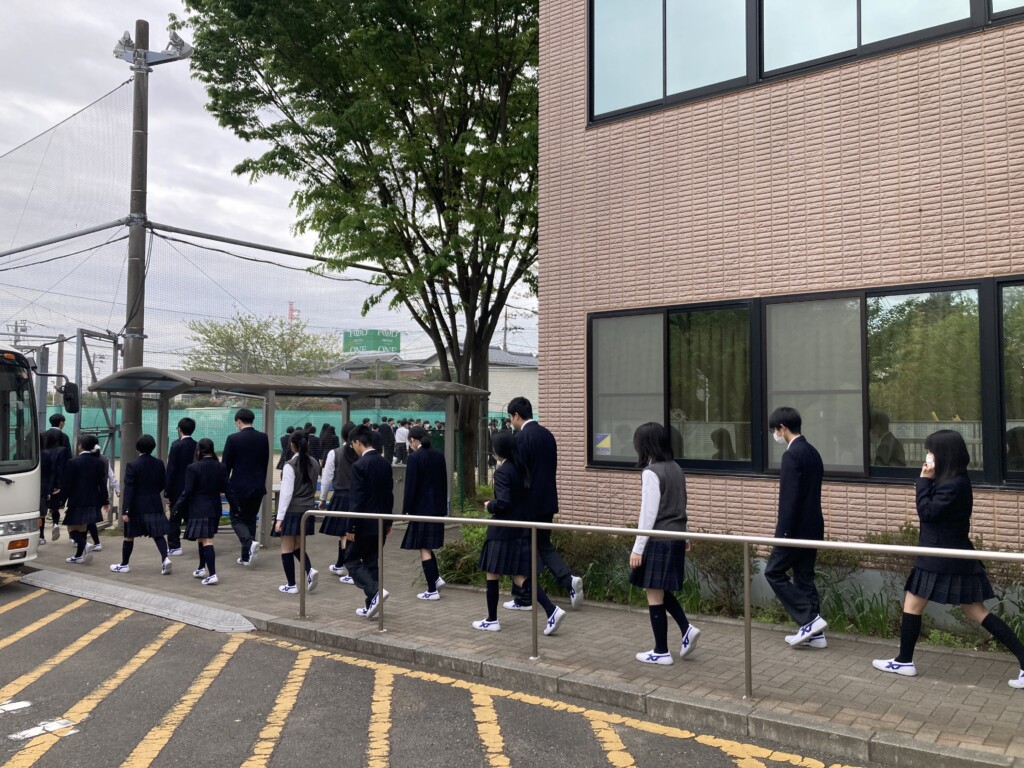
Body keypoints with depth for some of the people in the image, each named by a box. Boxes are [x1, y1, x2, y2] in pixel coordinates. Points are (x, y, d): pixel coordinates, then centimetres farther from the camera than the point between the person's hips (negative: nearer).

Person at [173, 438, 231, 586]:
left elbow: (187, 491, -12)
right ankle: (202, 568, 32)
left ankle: (212, 574, -14)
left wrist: (177, 507, -1)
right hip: (215, 508, 6)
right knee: (205, 539, 21)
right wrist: (233, 505, 13)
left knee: (206, 541, -8)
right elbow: (227, 489, 4)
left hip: (198, 510, -6)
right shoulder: (221, 467, 2)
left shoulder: (193, 468, -12)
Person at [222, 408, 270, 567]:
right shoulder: (263, 438, 1)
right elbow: (266, 463, 8)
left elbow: (226, 465, -6)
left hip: (239, 487, -4)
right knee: (250, 519, 14)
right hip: (258, 487, 4)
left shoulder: (233, 439, -11)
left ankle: (249, 543, -17)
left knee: (237, 519, 8)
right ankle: (246, 556, 16)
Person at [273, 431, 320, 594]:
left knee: (287, 548, 7)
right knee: (297, 546, 20)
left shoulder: (290, 465, -15)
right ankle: (310, 570, -3)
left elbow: (286, 493, -17)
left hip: (292, 511, -6)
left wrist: (280, 517, -14)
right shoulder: (315, 464, 3)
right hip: (308, 510, 6)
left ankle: (291, 585, 10)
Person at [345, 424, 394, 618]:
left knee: (352, 559, 6)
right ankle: (372, 605, 17)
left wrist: (351, 528, -12)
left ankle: (376, 591, -12)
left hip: (365, 524, -7)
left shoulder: (360, 465, -16)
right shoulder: (385, 464, 6)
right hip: (380, 523, 7)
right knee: (372, 562, 14)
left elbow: (357, 500, -18)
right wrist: (388, 522, 19)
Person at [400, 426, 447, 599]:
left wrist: (406, 510, -8)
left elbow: (411, 486, -14)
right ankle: (436, 578, 18)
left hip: (421, 508, -7)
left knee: (424, 548, 1)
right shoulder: (439, 455, 5)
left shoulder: (415, 457, -14)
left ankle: (432, 590, 3)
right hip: (437, 507, 7)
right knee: (428, 545, 22)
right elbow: (444, 482, 10)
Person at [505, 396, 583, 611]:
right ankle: (569, 579, -2)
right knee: (544, 545, 17)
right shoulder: (547, 434, 9)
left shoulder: (522, 438, -16)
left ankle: (524, 599, 15)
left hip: (529, 503, -8)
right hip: (547, 500, 8)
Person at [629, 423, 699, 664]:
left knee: (654, 595, 3)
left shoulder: (651, 472, -16)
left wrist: (638, 548, -14)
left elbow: (648, 513, -18)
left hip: (659, 540, -8)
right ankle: (686, 628, 11)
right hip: (676, 538, 9)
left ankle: (661, 652, 11)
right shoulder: (675, 468, 8)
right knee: (661, 590, 22)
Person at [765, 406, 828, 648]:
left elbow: (789, 498, -22)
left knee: (773, 572, 2)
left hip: (797, 528, -9)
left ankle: (810, 619, -1)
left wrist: (782, 533, -19)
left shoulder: (792, 455, -18)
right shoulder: (813, 452, 12)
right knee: (804, 577, 13)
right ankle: (814, 633, 16)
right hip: (812, 527, 9)